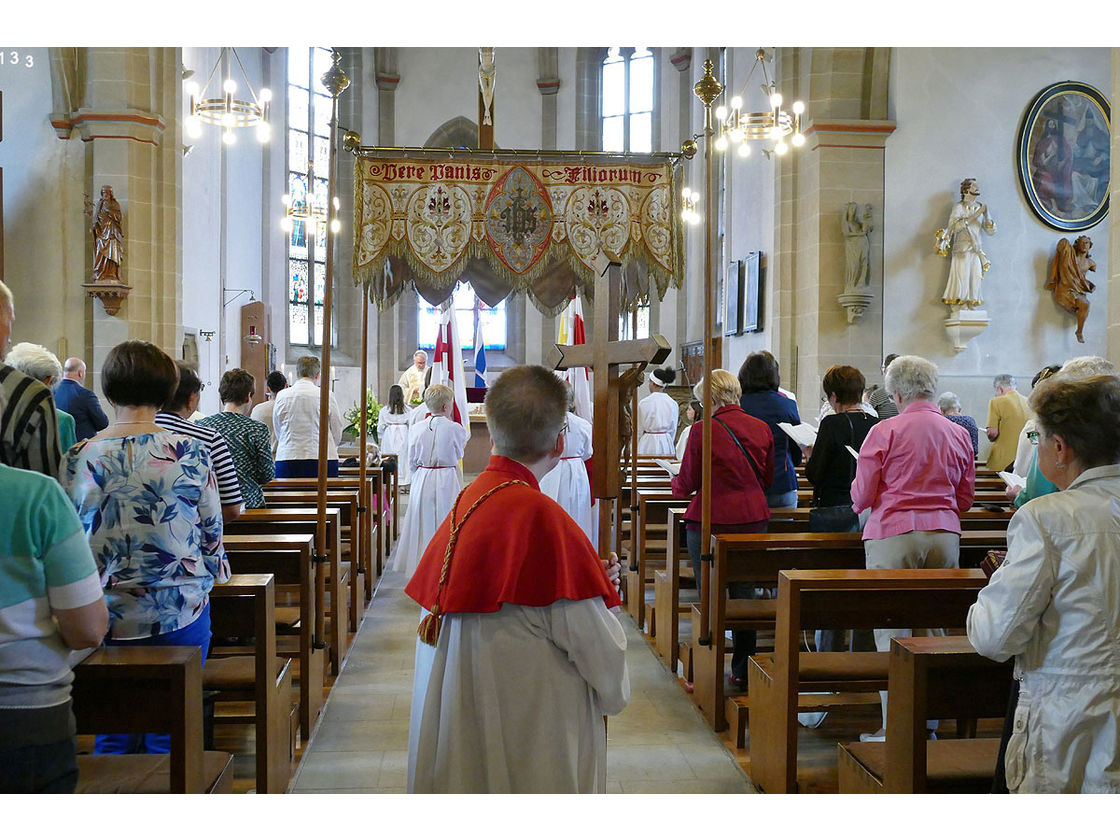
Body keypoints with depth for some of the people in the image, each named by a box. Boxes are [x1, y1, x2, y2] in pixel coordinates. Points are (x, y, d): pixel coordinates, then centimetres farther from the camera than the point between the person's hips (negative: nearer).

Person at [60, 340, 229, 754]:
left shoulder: (78, 459, -4)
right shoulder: (192, 453, -9)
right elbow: (212, 535, -2)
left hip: (106, 617, 2)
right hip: (181, 613, -1)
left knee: (112, 738, 15)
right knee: (169, 738, 10)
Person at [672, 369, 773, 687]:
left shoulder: (703, 431, -12)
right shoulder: (762, 428, 2)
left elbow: (687, 484, -5)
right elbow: (767, 479, 12)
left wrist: (675, 482, 17)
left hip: (711, 521, -4)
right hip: (753, 518, 5)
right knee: (744, 592, 12)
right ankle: (743, 670, 19)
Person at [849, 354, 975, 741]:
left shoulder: (884, 431, -5)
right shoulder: (958, 434, 7)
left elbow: (862, 496, -3)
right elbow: (965, 499, 14)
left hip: (893, 535, -4)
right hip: (945, 536, 4)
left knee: (892, 630, 0)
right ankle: (930, 721, 17)